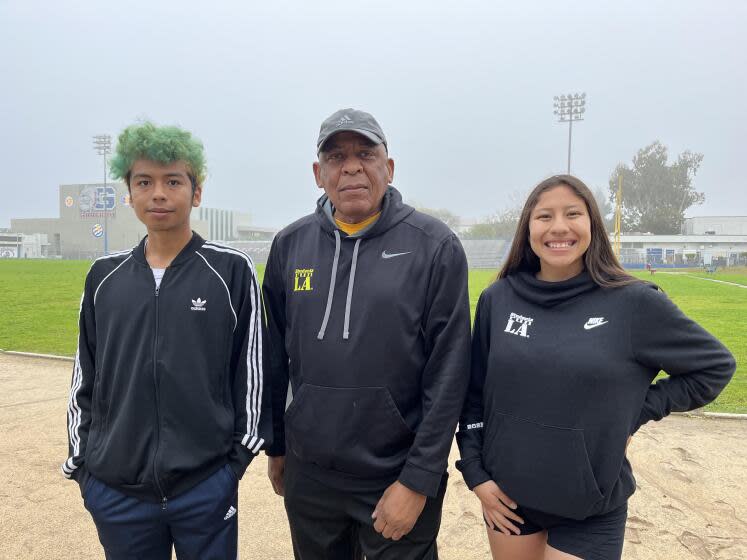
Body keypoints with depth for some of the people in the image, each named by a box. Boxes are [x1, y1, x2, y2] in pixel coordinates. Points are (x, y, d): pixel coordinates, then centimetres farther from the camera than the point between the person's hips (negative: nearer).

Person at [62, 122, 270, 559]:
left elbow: (252, 366, -4)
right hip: (115, 491, 3)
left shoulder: (232, 271, -7)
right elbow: (86, 374, 10)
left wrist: (242, 450, -3)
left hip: (207, 485, -3)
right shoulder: (104, 276, 3)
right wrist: (81, 461, 10)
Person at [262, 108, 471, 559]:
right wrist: (275, 447, 11)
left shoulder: (435, 246, -10)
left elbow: (448, 374, -11)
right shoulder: (290, 245, 1)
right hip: (307, 476, 4)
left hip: (397, 477, -3)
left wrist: (419, 479, -12)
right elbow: (275, 358, 8)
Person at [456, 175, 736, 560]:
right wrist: (474, 472, -2)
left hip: (592, 510, -2)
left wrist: (637, 412, -5)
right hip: (506, 496, 3)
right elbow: (474, 391, 3)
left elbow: (716, 366, 1)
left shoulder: (633, 301, -12)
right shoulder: (497, 299, -4)